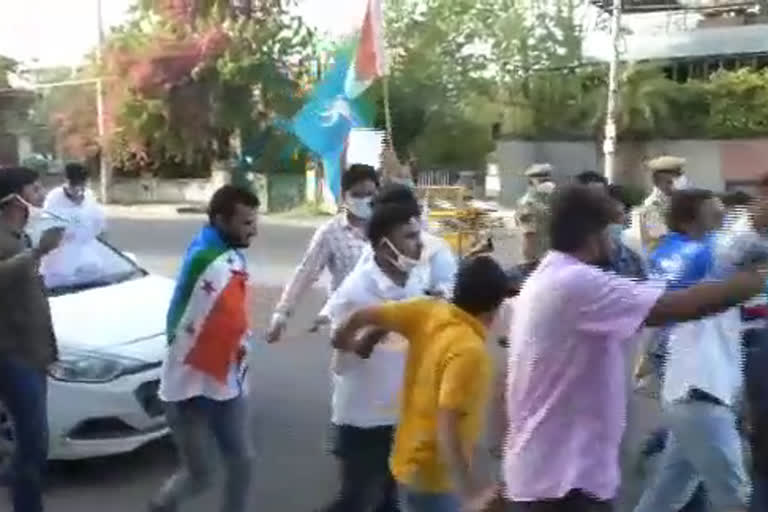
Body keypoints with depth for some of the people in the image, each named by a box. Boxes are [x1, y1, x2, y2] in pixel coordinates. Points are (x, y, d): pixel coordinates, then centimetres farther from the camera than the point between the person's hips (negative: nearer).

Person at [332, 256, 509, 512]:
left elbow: (364, 315, 0)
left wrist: (345, 340, 21)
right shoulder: (469, 351, -25)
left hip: (412, 462, 8)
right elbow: (447, 429, -29)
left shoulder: (430, 312, -4)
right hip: (435, 476, -8)